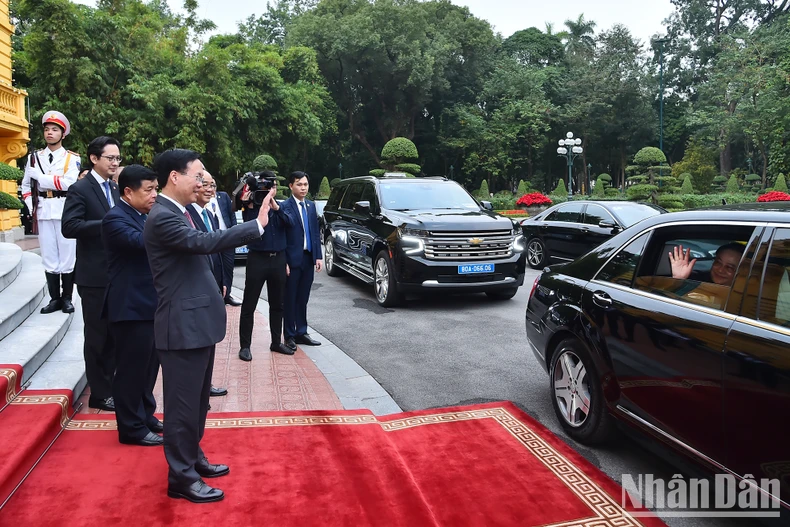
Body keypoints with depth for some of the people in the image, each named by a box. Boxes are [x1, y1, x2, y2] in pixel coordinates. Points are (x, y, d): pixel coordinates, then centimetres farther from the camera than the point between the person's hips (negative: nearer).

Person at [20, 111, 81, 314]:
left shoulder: (72, 158, 2)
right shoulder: (34, 157, 13)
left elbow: (69, 183, -14)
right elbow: (26, 186, 17)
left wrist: (40, 176, -9)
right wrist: (32, 207, 2)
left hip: (65, 212, -3)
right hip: (43, 213, 3)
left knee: (67, 256, 0)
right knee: (48, 257, 5)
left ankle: (67, 298, 9)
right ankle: (55, 299, 12)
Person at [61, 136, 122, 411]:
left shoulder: (115, 188, 12)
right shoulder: (80, 189, -10)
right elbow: (69, 227, -20)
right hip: (94, 275, -7)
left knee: (114, 334, 15)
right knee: (97, 336, 4)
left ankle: (110, 384, 29)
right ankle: (100, 394, 15)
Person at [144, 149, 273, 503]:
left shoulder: (178, 212, 13)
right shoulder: (162, 217, -19)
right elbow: (205, 242, -30)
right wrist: (257, 225, -29)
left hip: (197, 322, 10)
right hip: (183, 326, -10)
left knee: (197, 400, 21)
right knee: (183, 404, 2)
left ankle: (193, 458, 36)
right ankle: (181, 477, 15)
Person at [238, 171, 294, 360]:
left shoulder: (280, 206, 9)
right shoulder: (252, 205, -3)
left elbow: (290, 223, -10)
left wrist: (275, 207, -23)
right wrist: (248, 206, -27)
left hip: (278, 259, 5)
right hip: (257, 258, -4)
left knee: (277, 304, 12)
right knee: (249, 305, -1)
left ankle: (276, 342, 23)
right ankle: (245, 345, 7)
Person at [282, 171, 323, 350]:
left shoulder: (311, 206, 11)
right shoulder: (285, 206, -9)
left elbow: (315, 232, 12)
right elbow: (281, 236, -11)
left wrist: (318, 256, 5)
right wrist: (284, 262, -15)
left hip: (308, 258, 6)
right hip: (292, 259, -6)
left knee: (303, 298, 13)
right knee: (290, 299, 5)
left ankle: (301, 332, 22)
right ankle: (289, 335, 15)